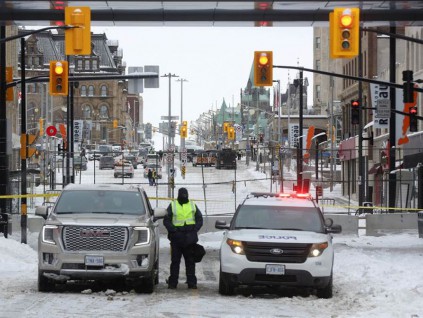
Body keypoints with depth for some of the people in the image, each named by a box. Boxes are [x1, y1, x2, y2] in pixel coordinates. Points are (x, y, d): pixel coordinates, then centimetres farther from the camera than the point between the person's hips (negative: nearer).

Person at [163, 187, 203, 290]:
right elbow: (166, 220, 3)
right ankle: (172, 282, 3)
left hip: (190, 238, 2)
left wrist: (195, 229, -2)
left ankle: (192, 282, 7)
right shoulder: (172, 206, 5)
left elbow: (199, 220, 14)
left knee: (190, 261, 4)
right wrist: (173, 230, -11)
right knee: (175, 261, 0)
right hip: (176, 238, -2)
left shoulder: (193, 206, 11)